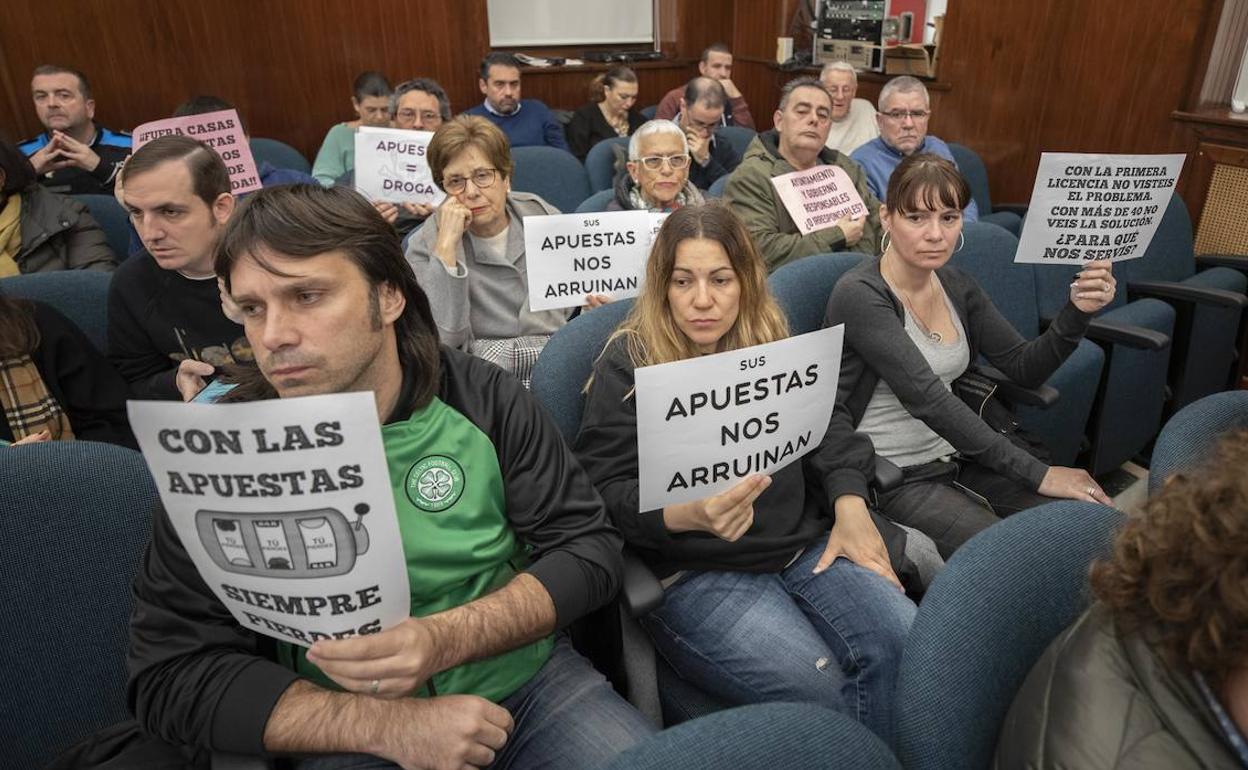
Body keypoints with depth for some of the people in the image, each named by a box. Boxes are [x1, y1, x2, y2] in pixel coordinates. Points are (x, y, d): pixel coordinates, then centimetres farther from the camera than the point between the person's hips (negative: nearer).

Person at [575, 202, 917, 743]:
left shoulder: (771, 343, 13)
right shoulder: (627, 363, -4)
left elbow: (825, 436, 17)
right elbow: (607, 492, -10)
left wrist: (849, 504, -3)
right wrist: (687, 514, -30)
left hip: (807, 544, 5)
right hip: (694, 573, -4)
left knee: (907, 644, -19)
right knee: (820, 691, -25)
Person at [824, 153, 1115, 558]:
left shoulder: (956, 286, 5)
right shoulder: (859, 295, -19)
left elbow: (1026, 368, 6)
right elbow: (927, 399, -26)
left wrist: (1077, 312, -14)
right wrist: (1037, 474, -25)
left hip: (956, 452, 7)